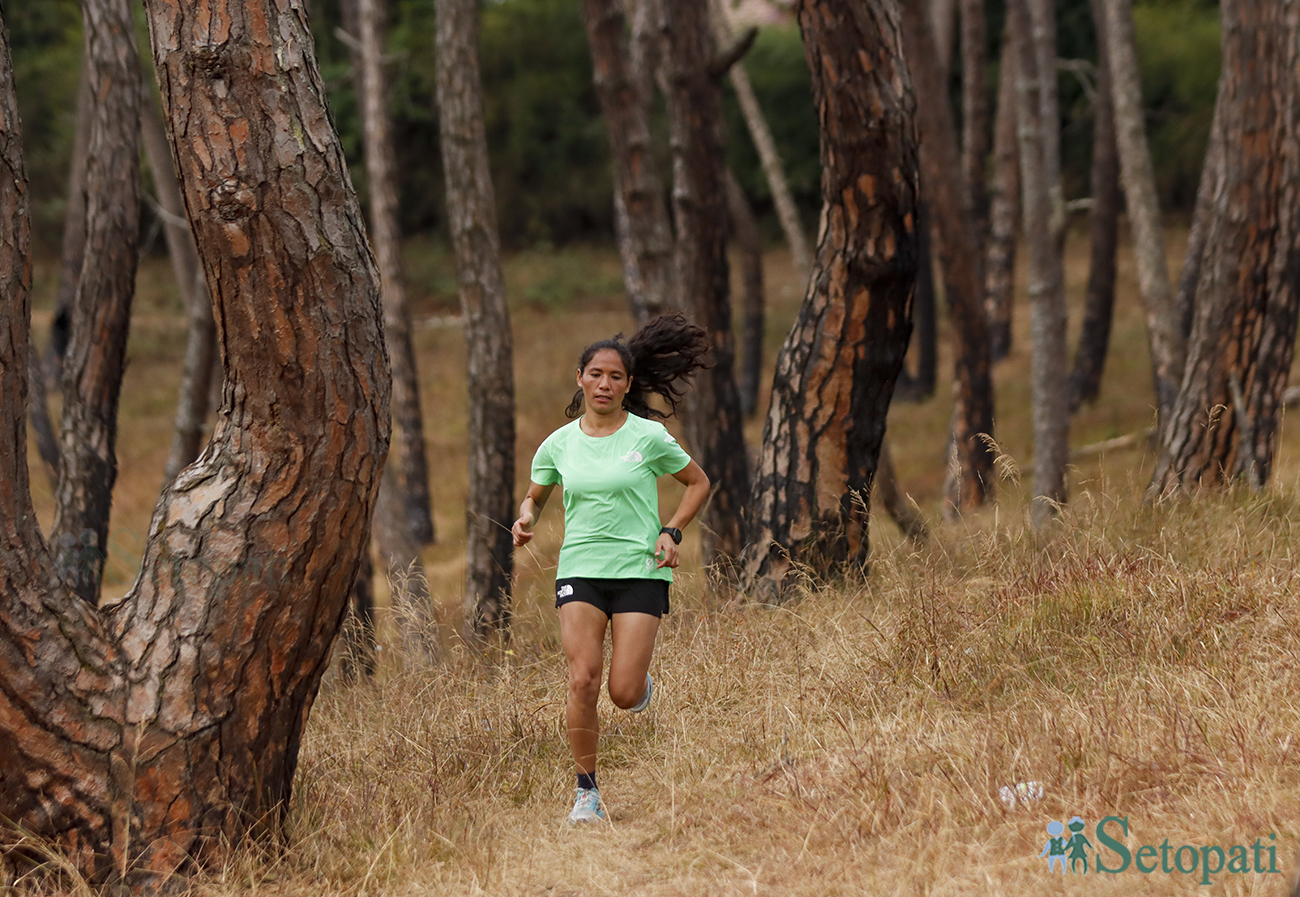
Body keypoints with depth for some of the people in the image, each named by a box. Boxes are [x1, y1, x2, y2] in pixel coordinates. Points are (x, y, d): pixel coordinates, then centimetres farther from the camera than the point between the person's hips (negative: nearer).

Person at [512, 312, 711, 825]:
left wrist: (672, 532, -3)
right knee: (583, 681, -15)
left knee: (624, 693, -9)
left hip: (641, 571, -1)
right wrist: (526, 519, -2)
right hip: (580, 570, 1)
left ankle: (642, 680, 30)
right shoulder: (558, 445, 5)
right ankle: (587, 792, -2)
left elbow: (698, 483, 10)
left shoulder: (648, 437, -2)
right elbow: (535, 496, 21)